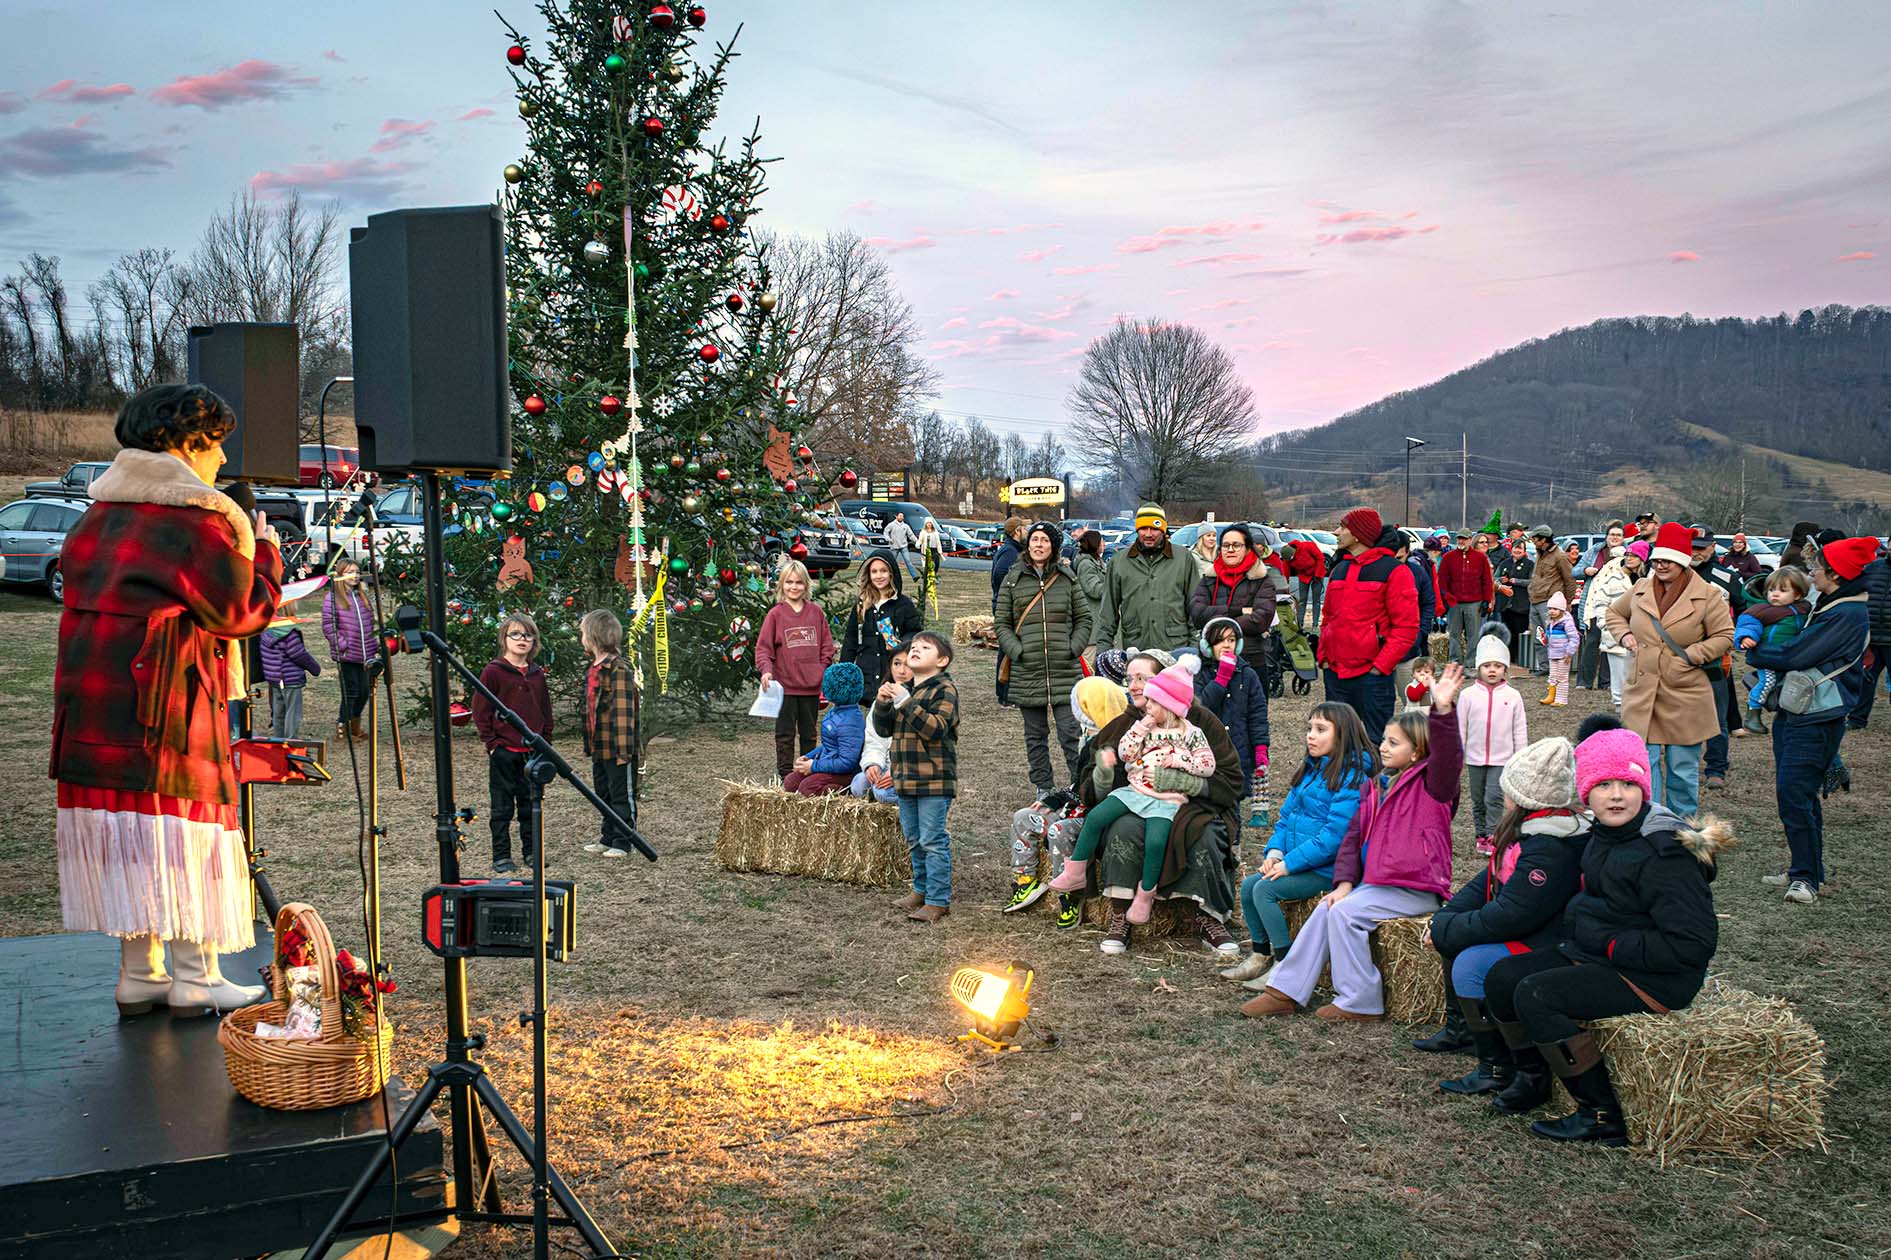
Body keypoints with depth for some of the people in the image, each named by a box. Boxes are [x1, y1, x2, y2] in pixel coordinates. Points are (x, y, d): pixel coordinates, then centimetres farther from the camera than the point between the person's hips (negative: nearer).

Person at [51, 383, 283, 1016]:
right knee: (182, 823, 0)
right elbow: (243, 612, -7)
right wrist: (264, 556, 9)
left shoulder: (98, 516, 15)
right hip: (164, 703, -8)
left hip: (90, 696, 8)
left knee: (125, 835, 12)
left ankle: (138, 974, 17)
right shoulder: (195, 523, -11)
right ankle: (195, 978, 6)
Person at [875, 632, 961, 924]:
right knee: (914, 839, 18)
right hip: (906, 778, 8)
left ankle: (938, 900, -1)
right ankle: (922, 889, 31)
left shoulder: (944, 690, -10)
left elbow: (935, 728, -23)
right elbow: (884, 729, 13)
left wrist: (905, 702, -26)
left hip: (934, 780, -8)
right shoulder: (905, 689, 14)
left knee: (933, 841, -6)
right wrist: (882, 703, -5)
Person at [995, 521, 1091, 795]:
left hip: (1065, 670, -1)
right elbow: (1002, 623, 6)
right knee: (1035, 736, 10)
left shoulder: (1067, 578, 6)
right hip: (1027, 671, 1)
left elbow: (1083, 618, 11)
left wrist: (1074, 648, -4)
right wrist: (1017, 650, -8)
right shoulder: (1013, 579, 5)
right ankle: (1043, 788, 21)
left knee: (1071, 733, -4)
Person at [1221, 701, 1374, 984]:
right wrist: (1275, 851, -2)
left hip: (1326, 870, -9)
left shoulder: (1352, 778, -16)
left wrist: (1289, 863, -20)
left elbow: (1334, 835, -23)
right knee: (1249, 885, -5)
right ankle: (1260, 956, 7)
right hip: (1297, 862, 9)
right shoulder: (1311, 769, 13)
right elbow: (1287, 815, 16)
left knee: (1265, 889, -20)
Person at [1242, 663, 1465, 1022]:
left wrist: (1443, 710, -43)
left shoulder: (1428, 785, -5)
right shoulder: (1378, 788, 17)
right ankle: (1285, 991, -6)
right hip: (1377, 882, 8)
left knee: (1345, 912, -21)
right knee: (1326, 909, -9)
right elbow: (1354, 838, 13)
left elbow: (1447, 758, -28)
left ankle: (1360, 1002, -12)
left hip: (1416, 890, -8)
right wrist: (1345, 882, -2)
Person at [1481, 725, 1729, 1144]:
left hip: (1655, 978, -9)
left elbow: (1693, 944, -24)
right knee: (1501, 979, 1)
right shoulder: (1602, 834, 5)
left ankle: (1603, 1117, -13)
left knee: (1536, 996, -23)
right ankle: (1532, 1077, 22)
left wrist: (1610, 946, -19)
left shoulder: (1665, 852, -23)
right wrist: (1576, 927, 7)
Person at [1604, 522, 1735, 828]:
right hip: (1642, 694, 3)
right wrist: (1624, 635, 6)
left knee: (1683, 769, 7)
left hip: (1685, 698, -3)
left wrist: (1691, 655, -10)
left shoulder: (1706, 596, -5)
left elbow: (1725, 636, -2)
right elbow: (1614, 612, 24)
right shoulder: (1641, 591, 6)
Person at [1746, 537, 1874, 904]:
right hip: (1795, 710, 10)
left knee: (1794, 792, -12)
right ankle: (1805, 870, 21)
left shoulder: (1847, 616, -17)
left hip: (1817, 720, -10)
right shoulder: (1829, 605, 15)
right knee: (1792, 791, 12)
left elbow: (1796, 656, -18)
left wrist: (1755, 653, -2)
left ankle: (1807, 876, -5)